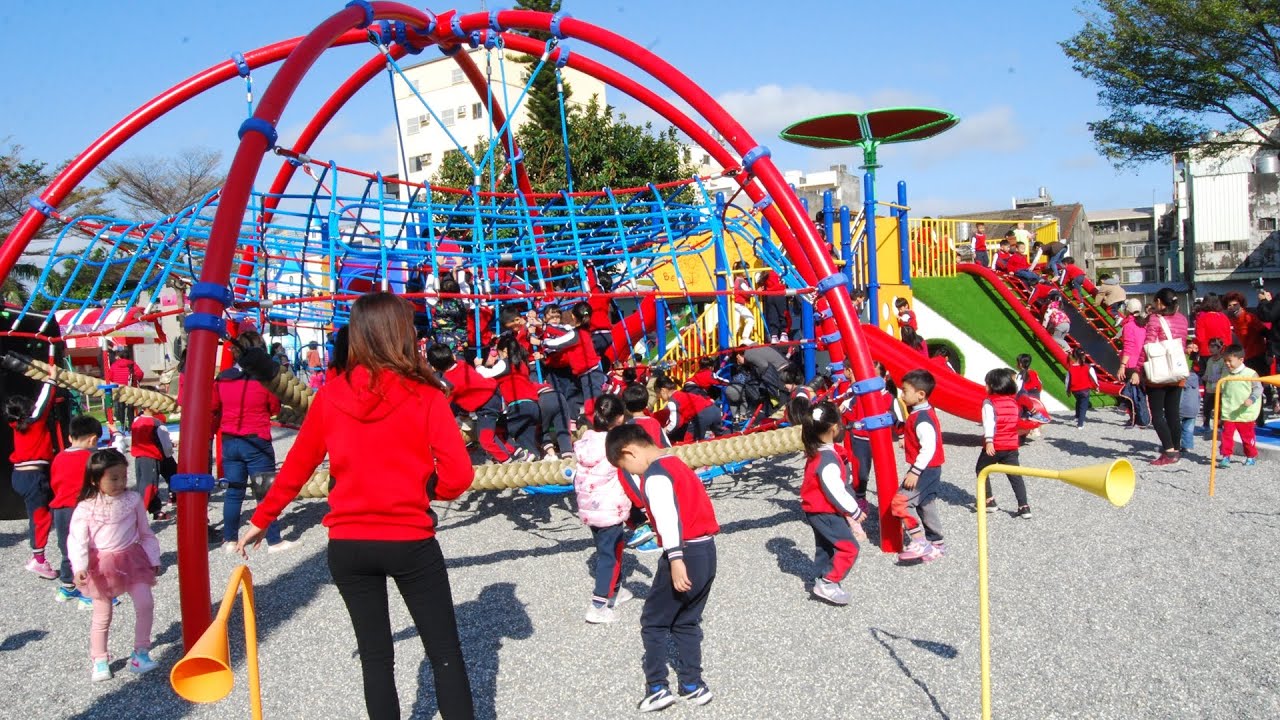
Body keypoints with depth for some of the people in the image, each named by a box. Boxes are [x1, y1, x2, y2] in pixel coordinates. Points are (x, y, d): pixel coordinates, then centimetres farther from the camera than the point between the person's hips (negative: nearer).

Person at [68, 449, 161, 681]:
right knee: (102, 615, 8)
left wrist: (153, 559, 9)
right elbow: (77, 539, -13)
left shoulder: (133, 500, -2)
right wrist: (80, 567, -26)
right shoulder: (86, 508, -8)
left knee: (145, 603, -11)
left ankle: (140, 652, 3)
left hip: (131, 559, 1)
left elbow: (145, 532, 7)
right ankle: (99, 661, 24)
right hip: (101, 565, -1)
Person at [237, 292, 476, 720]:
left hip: (347, 545, 3)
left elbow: (296, 468, 7)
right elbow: (458, 476, -15)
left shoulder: (330, 396, -3)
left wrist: (260, 520, 21)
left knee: (375, 654, 17)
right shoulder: (424, 395, -12)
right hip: (411, 542, -3)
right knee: (445, 652, 9)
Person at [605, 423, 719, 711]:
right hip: (707, 551, 9)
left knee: (653, 622, 5)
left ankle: (658, 688, 8)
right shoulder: (674, 462, 17)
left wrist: (675, 560, -31)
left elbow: (667, 517, -25)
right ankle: (693, 685, 22)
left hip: (685, 553, -9)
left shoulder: (655, 473, -12)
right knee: (686, 622, 19)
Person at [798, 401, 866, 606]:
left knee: (825, 546, 21)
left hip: (816, 510, 10)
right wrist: (855, 512, -12)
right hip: (826, 512, -10)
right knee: (849, 546, -7)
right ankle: (827, 584, -5)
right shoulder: (829, 460, -28)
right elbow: (836, 492, -25)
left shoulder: (816, 452, 3)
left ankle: (822, 578, 31)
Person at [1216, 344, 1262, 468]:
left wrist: (1251, 399, -23)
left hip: (1245, 414, -3)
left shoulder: (1250, 373, -8)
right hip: (1228, 414, 3)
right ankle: (1226, 457, 1)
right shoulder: (1225, 375, 6)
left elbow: (1258, 388, -6)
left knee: (1247, 436, 10)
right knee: (1227, 435, -4)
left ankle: (1251, 457, 27)